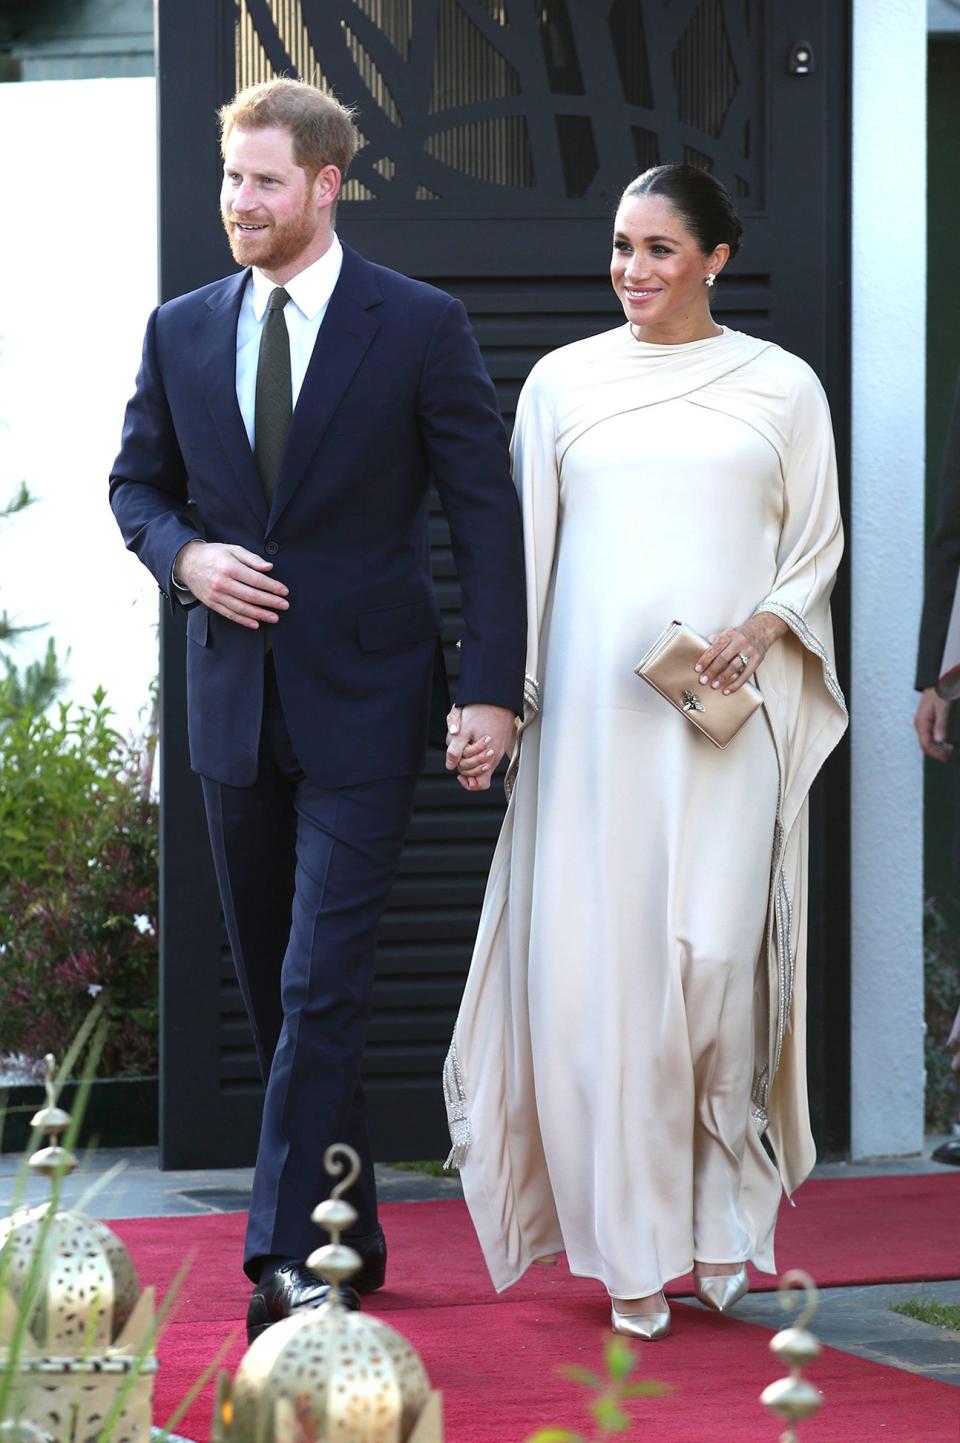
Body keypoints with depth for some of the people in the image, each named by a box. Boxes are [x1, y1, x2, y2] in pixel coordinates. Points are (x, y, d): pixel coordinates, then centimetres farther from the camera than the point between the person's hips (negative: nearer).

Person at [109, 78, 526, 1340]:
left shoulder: (420, 327, -4)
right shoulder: (181, 331, 7)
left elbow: (488, 510, -4)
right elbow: (137, 480, 17)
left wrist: (492, 687, -11)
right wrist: (183, 556, -6)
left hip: (363, 701, -5)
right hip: (234, 699, 5)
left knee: (322, 984, -12)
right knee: (274, 988, 12)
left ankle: (288, 1258, -12)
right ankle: (348, 1233, 25)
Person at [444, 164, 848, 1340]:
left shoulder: (782, 387, 8)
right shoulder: (563, 382, 10)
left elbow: (818, 546, 11)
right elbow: (521, 547, 10)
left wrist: (764, 626, -8)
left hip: (727, 712, -1)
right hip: (592, 709, 1)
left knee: (714, 954, -12)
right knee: (596, 957, -3)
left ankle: (723, 1198, 12)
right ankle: (634, 1251, 7)